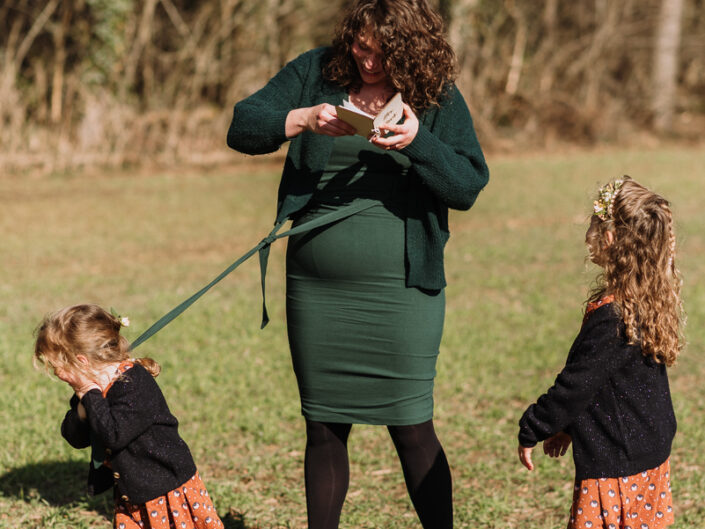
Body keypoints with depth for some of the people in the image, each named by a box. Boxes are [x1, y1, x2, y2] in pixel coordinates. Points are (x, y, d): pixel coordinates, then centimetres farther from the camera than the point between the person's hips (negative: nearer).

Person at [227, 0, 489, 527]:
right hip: (316, 288, 2)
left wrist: (417, 140, -23)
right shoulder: (315, 73, 3)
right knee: (324, 428, 11)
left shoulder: (439, 98, -1)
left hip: (400, 289, -2)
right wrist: (302, 119, -19)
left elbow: (469, 186, -7)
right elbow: (242, 126, -1)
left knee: (412, 428, -2)